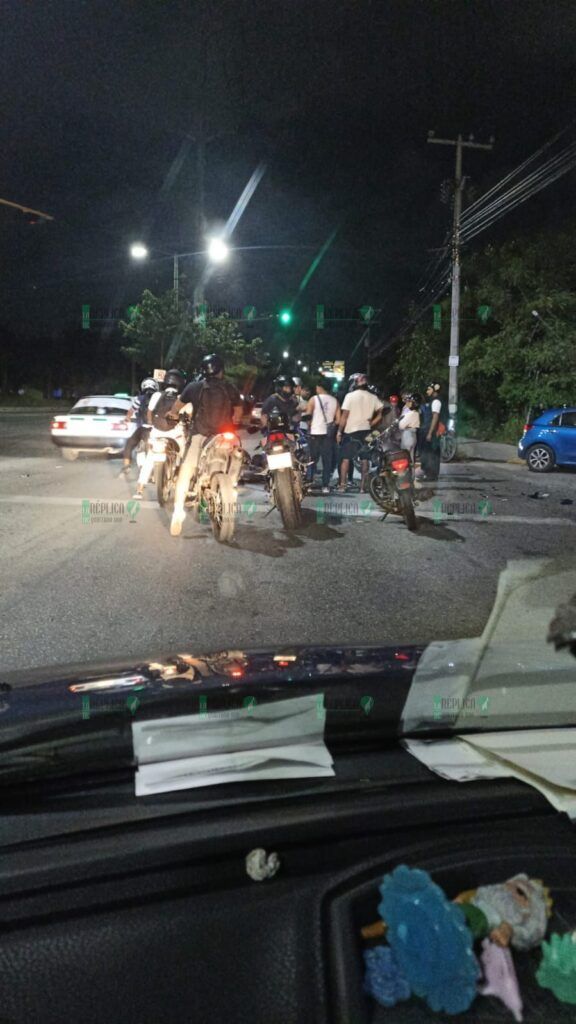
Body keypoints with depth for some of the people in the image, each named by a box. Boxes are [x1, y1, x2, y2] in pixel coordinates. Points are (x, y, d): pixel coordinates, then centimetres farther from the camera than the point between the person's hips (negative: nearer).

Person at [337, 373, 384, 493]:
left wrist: (339, 431, -4)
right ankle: (363, 485, 7)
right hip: (365, 431, 3)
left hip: (351, 430, -3)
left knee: (346, 458, 3)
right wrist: (371, 424, 7)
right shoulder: (373, 398, 4)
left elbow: (344, 416, -10)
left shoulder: (350, 396, -8)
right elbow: (381, 414, 1)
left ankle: (342, 484, 2)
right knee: (365, 459, 7)